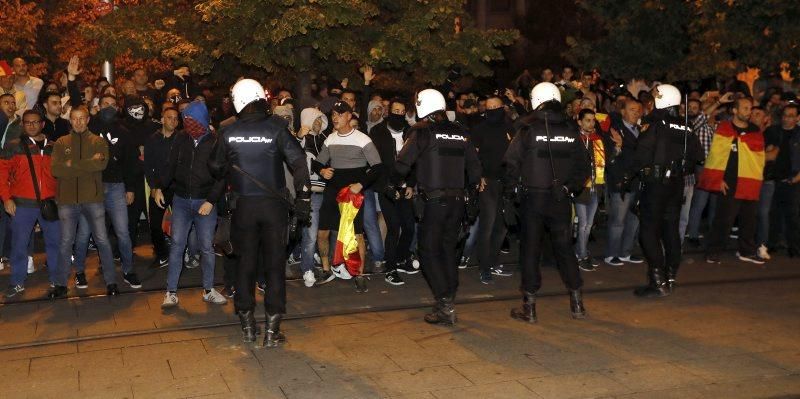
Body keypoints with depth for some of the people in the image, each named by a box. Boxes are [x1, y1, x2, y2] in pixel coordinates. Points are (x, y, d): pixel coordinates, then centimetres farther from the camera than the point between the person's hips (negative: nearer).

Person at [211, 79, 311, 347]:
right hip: (274, 204, -1)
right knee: (275, 265, 5)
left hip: (243, 206, 1)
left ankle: (247, 324, 20)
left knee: (245, 263, 13)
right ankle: (272, 329, 5)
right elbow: (298, 163, -13)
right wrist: (303, 199, -8)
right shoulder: (276, 128, -8)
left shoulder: (228, 133, -3)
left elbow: (217, 169, 8)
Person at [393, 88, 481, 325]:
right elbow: (475, 166, 13)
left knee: (430, 251, 0)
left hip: (433, 201, -5)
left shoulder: (422, 132, -7)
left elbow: (403, 163, -9)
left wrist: (396, 184, 9)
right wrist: (471, 190, 24)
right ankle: (449, 300, 20)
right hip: (457, 200, 6)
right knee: (449, 249, 16)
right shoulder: (460, 133, 9)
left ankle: (445, 306, -8)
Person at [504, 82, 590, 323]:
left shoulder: (529, 129, -9)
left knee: (530, 250, 5)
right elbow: (583, 168, 5)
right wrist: (571, 188, 15)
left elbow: (512, 163, -11)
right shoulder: (571, 131, 2)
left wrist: (510, 190, 1)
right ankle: (577, 302, 17)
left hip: (533, 198, -3)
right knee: (564, 248, 14)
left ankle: (529, 307, 8)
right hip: (561, 200, 3)